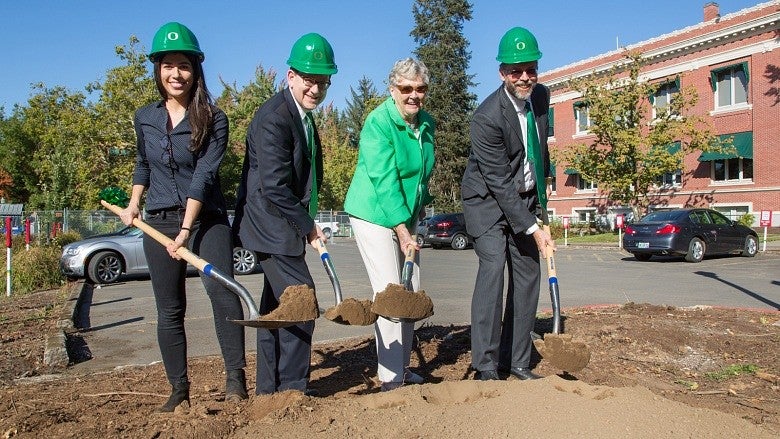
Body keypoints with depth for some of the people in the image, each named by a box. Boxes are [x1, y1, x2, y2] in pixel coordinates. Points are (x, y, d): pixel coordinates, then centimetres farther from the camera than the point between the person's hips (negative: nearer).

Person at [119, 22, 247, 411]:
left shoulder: (213, 119, -7)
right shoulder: (145, 118, 6)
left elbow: (204, 175, -16)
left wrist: (187, 229, -23)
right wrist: (133, 203, 15)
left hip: (207, 218, -4)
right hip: (159, 220, 4)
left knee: (221, 289, -23)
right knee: (169, 309, 6)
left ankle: (235, 377, -14)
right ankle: (179, 388, 17)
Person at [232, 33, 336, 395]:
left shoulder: (302, 115, 13)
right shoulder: (274, 118, -19)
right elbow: (274, 188, -24)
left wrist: (306, 223, 10)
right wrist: (309, 226, -16)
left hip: (280, 227, 11)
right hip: (272, 226, -11)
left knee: (277, 305, 15)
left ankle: (269, 388, 26)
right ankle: (292, 388, 5)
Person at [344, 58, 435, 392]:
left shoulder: (427, 124, 5)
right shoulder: (378, 122, -17)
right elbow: (384, 180, -23)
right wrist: (402, 230, -24)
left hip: (407, 216, 8)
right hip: (374, 214, -7)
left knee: (412, 293, 8)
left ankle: (402, 367, 21)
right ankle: (390, 377, -1)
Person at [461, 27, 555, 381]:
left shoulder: (541, 95, -3)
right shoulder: (487, 116, -25)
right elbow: (499, 182, -25)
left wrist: (544, 180, 22)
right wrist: (533, 229, -24)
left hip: (524, 198, 7)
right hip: (488, 199, -7)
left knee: (527, 275, 3)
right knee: (492, 266, -20)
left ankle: (516, 361, 13)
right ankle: (485, 366, -13)